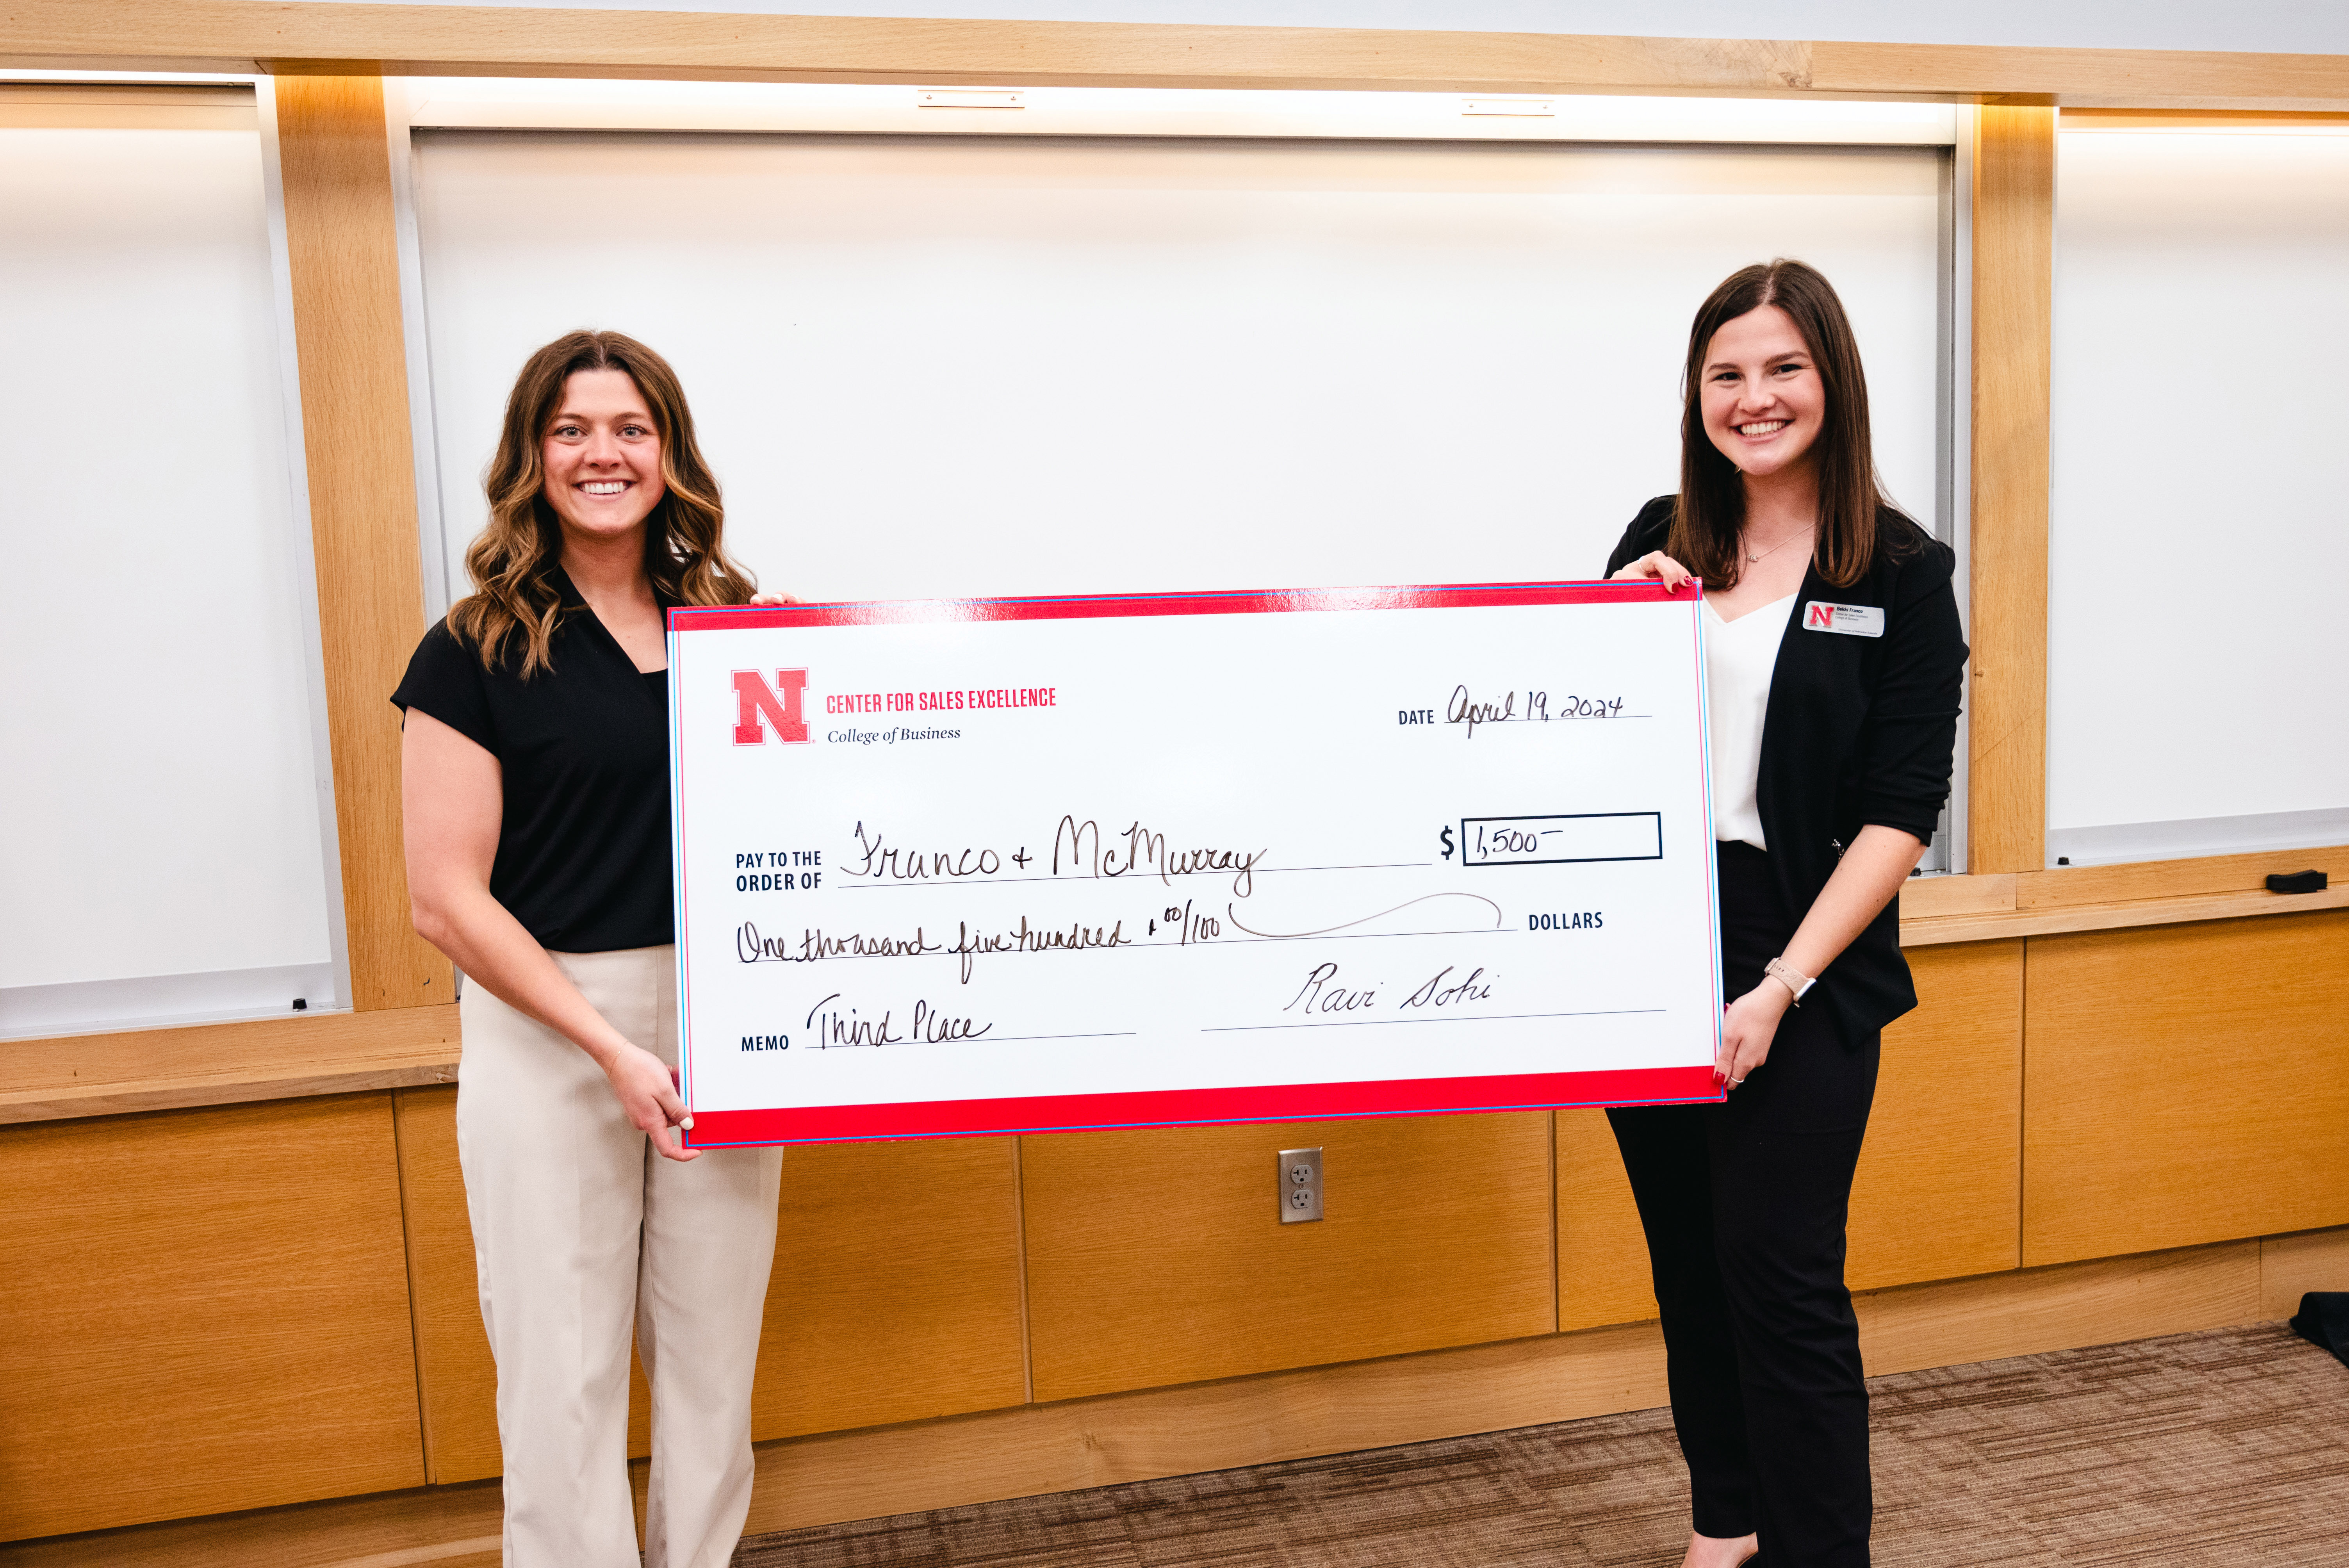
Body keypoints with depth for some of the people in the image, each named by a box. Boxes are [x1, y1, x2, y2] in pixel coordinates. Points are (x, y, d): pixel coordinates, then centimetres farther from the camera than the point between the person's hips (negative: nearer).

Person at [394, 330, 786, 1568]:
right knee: (563, 1363, 6)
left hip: (723, 1024, 4)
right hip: (545, 1029, -3)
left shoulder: (737, 626, 6)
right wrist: (611, 1047, -15)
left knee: (713, 1345, 14)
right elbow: (446, 898, -9)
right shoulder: (477, 653, -5)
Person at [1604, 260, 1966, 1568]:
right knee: (1689, 1262, 15)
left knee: (1784, 1277, -1)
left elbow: (1899, 814, -8)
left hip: (1801, 972, -4)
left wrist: (1781, 988, -16)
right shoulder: (1660, 544, 8)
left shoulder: (1902, 574, -3)